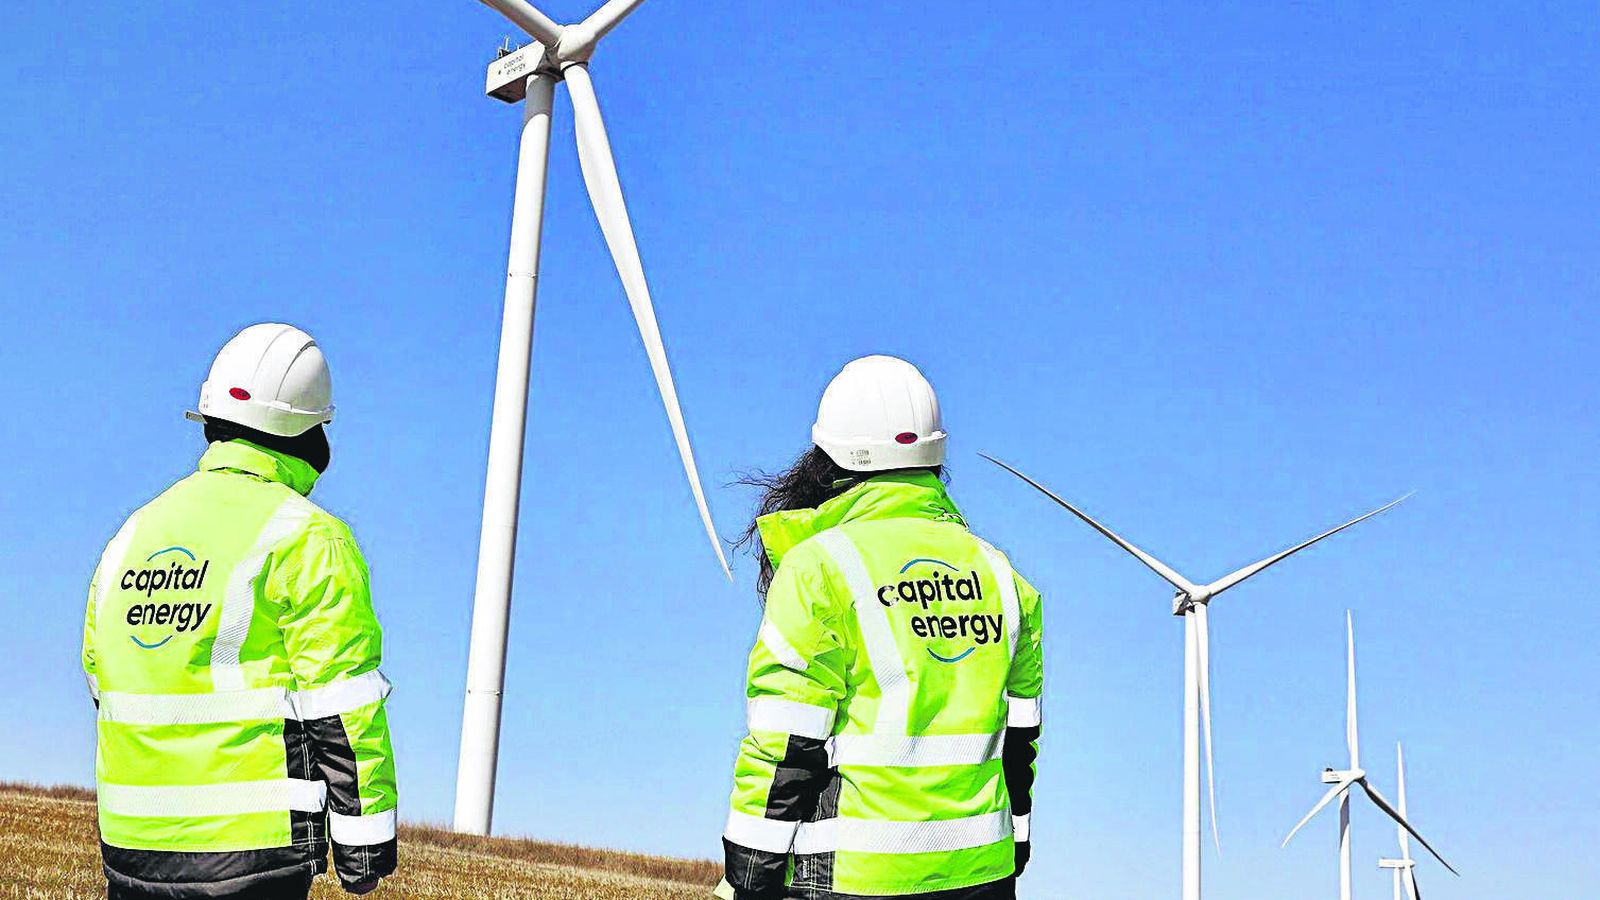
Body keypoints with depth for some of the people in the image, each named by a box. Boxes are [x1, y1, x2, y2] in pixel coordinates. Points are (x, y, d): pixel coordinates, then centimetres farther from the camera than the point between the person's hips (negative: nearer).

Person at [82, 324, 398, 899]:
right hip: (249, 843, -6)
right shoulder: (307, 539, -9)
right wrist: (364, 835, -6)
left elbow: (102, 689, 19)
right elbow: (342, 707, -12)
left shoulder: (132, 533, 12)